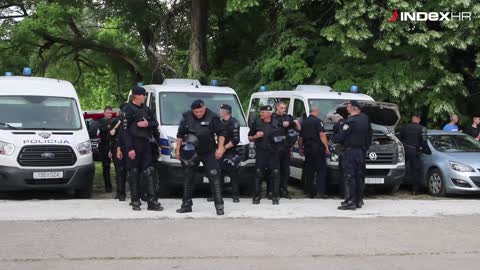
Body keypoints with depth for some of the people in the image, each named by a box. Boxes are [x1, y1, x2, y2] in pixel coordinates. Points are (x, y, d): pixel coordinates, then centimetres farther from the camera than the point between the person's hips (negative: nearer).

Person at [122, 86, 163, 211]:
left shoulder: (145, 109, 15)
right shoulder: (129, 109, -7)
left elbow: (155, 124, 15)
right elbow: (125, 130, -11)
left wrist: (148, 124, -9)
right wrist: (129, 148, -18)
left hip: (145, 144, 6)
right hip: (134, 145, -6)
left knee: (149, 172, 1)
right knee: (133, 173, 0)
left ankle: (152, 201, 1)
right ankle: (135, 202, 7)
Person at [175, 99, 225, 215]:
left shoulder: (212, 117, -10)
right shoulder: (187, 117, -3)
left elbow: (220, 134, -3)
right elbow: (180, 135, 6)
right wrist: (178, 150, 4)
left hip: (209, 153, -3)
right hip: (191, 153, 3)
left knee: (215, 178, -11)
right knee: (188, 178, 8)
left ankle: (219, 206, -8)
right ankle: (186, 205, 19)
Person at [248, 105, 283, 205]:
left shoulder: (277, 123, 7)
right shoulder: (256, 123, 6)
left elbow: (282, 137, 18)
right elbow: (250, 138, 11)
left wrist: (280, 139, -5)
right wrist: (256, 136, -9)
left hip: (273, 152, 1)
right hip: (261, 152, -1)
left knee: (275, 173, -4)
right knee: (258, 173, -5)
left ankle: (275, 196, 6)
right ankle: (256, 196, 3)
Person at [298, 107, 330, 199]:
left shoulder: (303, 122, 14)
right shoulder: (318, 121, -7)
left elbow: (301, 137, 19)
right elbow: (322, 135, -15)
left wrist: (300, 148, 28)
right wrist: (327, 147, -12)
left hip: (307, 148, 7)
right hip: (317, 148, -7)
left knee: (309, 171, 10)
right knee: (321, 170, -4)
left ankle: (310, 192, 11)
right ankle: (320, 192, -11)